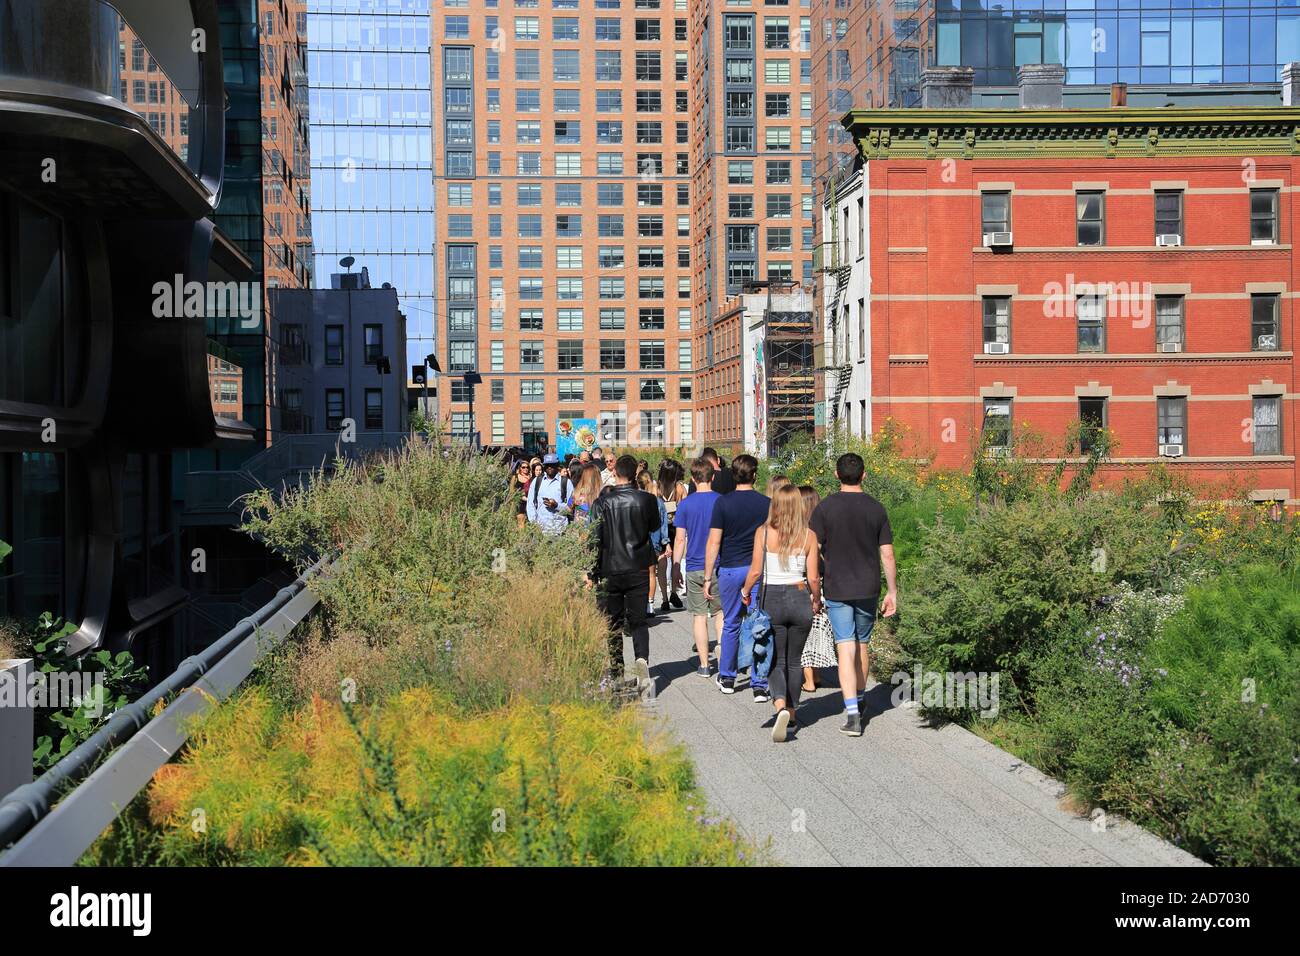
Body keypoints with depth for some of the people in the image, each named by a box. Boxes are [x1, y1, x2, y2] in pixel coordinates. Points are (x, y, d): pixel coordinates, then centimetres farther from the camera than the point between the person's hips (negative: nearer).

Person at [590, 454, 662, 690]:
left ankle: (616, 673, 14)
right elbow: (655, 526, 14)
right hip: (639, 569, 1)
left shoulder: (602, 502, -8)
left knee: (613, 623, 11)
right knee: (637, 620, 8)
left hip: (610, 571, -1)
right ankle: (642, 658, -17)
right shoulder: (646, 499, -4)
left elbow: (595, 539, -8)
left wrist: (592, 572, -1)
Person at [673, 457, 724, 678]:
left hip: (694, 567, 0)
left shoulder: (686, 504, -4)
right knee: (720, 611, 17)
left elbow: (680, 539, -4)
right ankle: (723, 648, 1)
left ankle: (704, 665, 8)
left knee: (699, 616, 5)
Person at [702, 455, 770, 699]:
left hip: (730, 569, 0)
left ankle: (727, 679, 24)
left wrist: (708, 578, -2)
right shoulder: (767, 503, -2)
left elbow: (714, 542, -7)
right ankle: (760, 685, -1)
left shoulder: (723, 502, -6)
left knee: (731, 624, 15)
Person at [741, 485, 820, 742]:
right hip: (800, 599, 1)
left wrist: (745, 591, 12)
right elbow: (813, 578, -3)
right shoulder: (809, 536, -3)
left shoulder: (763, 532, -6)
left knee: (776, 661, 5)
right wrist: (817, 600, 15)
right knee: (794, 661, 16)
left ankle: (781, 706, -19)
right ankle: (791, 712, 24)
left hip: (771, 599, -1)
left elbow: (756, 570, -7)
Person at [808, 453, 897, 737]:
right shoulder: (876, 509, -1)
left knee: (846, 649, -4)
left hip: (836, 588, -2)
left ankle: (852, 713, -13)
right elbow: (887, 555, 0)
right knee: (862, 644, 19)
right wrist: (892, 591, 8)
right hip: (868, 589, 2)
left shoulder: (825, 508, -6)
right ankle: (860, 699, 35)